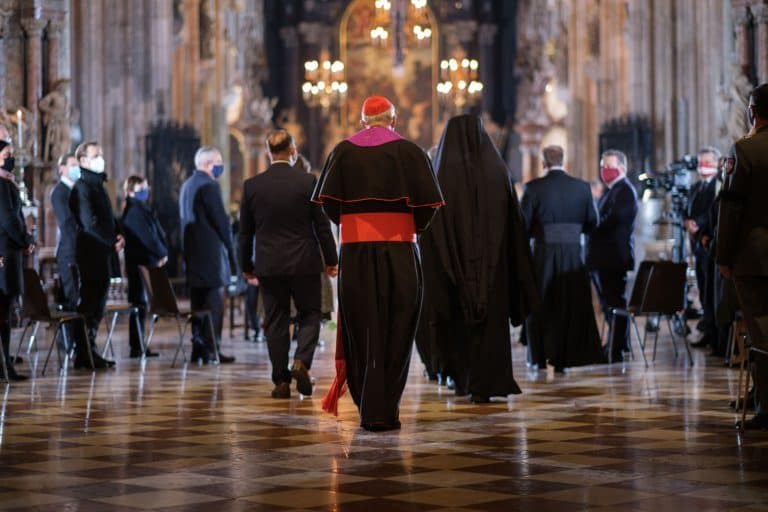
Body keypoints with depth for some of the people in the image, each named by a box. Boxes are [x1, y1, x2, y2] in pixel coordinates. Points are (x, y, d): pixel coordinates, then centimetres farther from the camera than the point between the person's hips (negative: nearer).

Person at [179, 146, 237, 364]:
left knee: (198, 301, 12)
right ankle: (210, 350, -8)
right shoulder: (209, 185, -13)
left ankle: (198, 347, 15)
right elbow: (221, 220, -16)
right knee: (214, 302, -6)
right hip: (211, 252, -9)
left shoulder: (187, 185, 15)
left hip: (192, 252, 9)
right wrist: (230, 246, -5)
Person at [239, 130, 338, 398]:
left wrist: (246, 265, 15)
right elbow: (322, 225, -3)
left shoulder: (252, 185, 0)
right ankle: (301, 362, -9)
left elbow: (245, 231, 5)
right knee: (310, 314, 12)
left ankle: (281, 381, 7)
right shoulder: (308, 181, -6)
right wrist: (331, 260, 6)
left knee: (275, 322, 7)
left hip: (269, 265, 2)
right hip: (304, 263, -2)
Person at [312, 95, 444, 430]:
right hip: (400, 250, -1)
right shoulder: (410, 152, 1)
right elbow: (427, 202, -6)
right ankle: (385, 411, -1)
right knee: (395, 333, 4)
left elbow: (327, 200, -3)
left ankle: (367, 410, 6)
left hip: (355, 250, 1)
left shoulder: (343, 151, 5)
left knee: (361, 330, 7)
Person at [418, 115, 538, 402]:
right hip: (492, 265, 0)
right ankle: (483, 386, -2)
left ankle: (460, 379, 23)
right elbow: (514, 222, 2)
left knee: (456, 318, 15)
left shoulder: (441, 174, -4)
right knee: (490, 321, 4)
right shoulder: (497, 170, 0)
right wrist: (520, 275, 8)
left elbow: (430, 228, -6)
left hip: (454, 263, 0)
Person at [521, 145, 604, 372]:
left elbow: (523, 225, -9)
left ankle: (540, 359, 10)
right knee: (572, 306, 11)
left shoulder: (534, 188, -9)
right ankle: (563, 359, 12)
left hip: (544, 254, -2)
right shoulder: (582, 187, 0)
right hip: (573, 255, 2)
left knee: (540, 307, 10)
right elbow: (592, 224, 5)